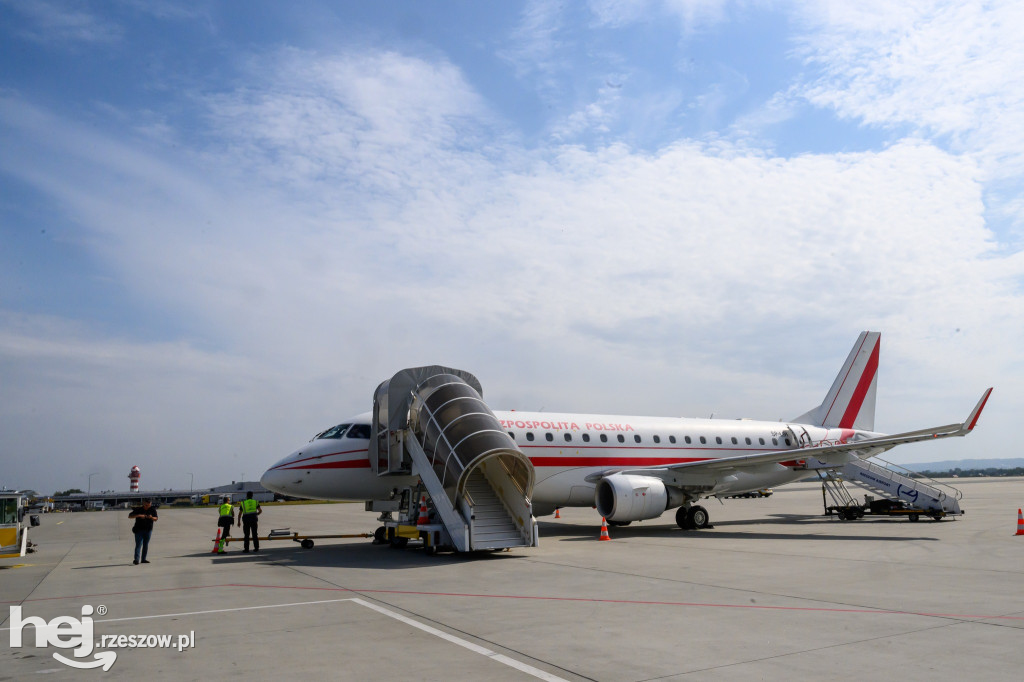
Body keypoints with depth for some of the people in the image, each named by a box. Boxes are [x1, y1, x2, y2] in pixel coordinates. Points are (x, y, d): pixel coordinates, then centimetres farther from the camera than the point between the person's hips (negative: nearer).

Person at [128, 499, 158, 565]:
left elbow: (156, 519, 3)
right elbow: (129, 516, -11)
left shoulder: (152, 510, 2)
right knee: (138, 545, -12)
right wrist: (138, 515, -26)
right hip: (139, 530, -3)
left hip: (148, 530, 3)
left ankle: (143, 559, 12)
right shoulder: (138, 509, -4)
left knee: (146, 545, 5)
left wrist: (151, 517, -19)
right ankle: (136, 560, -20)